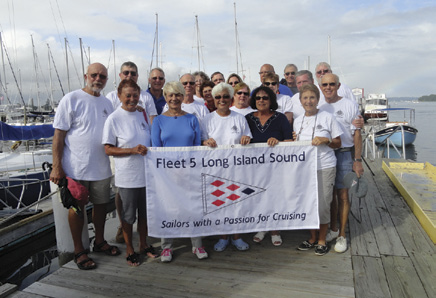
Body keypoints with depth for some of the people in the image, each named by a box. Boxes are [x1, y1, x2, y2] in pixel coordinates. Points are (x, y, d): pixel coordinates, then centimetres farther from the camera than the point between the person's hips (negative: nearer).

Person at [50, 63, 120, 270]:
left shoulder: (107, 103, 10)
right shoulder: (71, 99, -7)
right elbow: (58, 134, -10)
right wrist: (57, 167, -15)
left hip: (101, 167, 5)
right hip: (76, 167, -5)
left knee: (100, 204, 15)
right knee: (76, 208, 6)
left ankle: (99, 242, 33)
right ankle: (79, 251, 21)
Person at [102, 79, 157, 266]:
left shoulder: (143, 115, 6)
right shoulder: (113, 119, -9)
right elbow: (108, 149, -10)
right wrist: (133, 150, -21)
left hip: (146, 173, 5)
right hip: (127, 177, -4)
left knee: (145, 212, 17)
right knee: (128, 215, 10)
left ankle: (143, 244, 36)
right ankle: (129, 249, 29)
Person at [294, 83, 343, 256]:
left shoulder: (327, 117, -2)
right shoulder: (297, 121, 10)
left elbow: (338, 143, 2)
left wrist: (325, 140, -16)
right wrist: (295, 140, 0)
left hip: (325, 167, -4)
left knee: (323, 204, 0)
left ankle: (322, 240, 19)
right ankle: (312, 238, 27)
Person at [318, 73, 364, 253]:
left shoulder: (349, 105, -1)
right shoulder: (318, 107, 10)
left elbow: (357, 133, -3)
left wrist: (357, 160, -8)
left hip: (343, 154, -3)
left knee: (343, 194, 0)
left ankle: (342, 235, 12)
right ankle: (333, 229, 25)